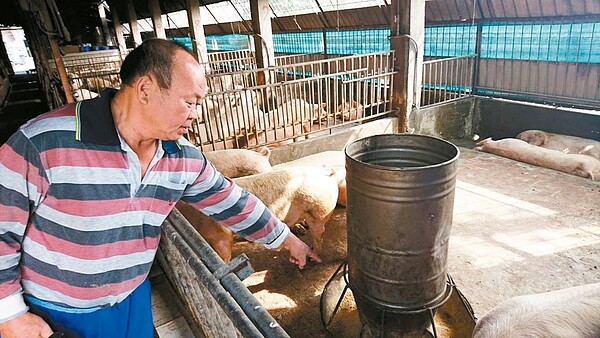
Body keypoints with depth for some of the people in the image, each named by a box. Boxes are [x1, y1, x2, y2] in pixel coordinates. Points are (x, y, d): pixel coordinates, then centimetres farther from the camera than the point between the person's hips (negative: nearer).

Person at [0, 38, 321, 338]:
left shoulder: (184, 157, -10)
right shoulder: (43, 143, -26)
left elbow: (232, 202, 0)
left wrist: (287, 240, 8)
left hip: (132, 299, 4)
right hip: (49, 312, -3)